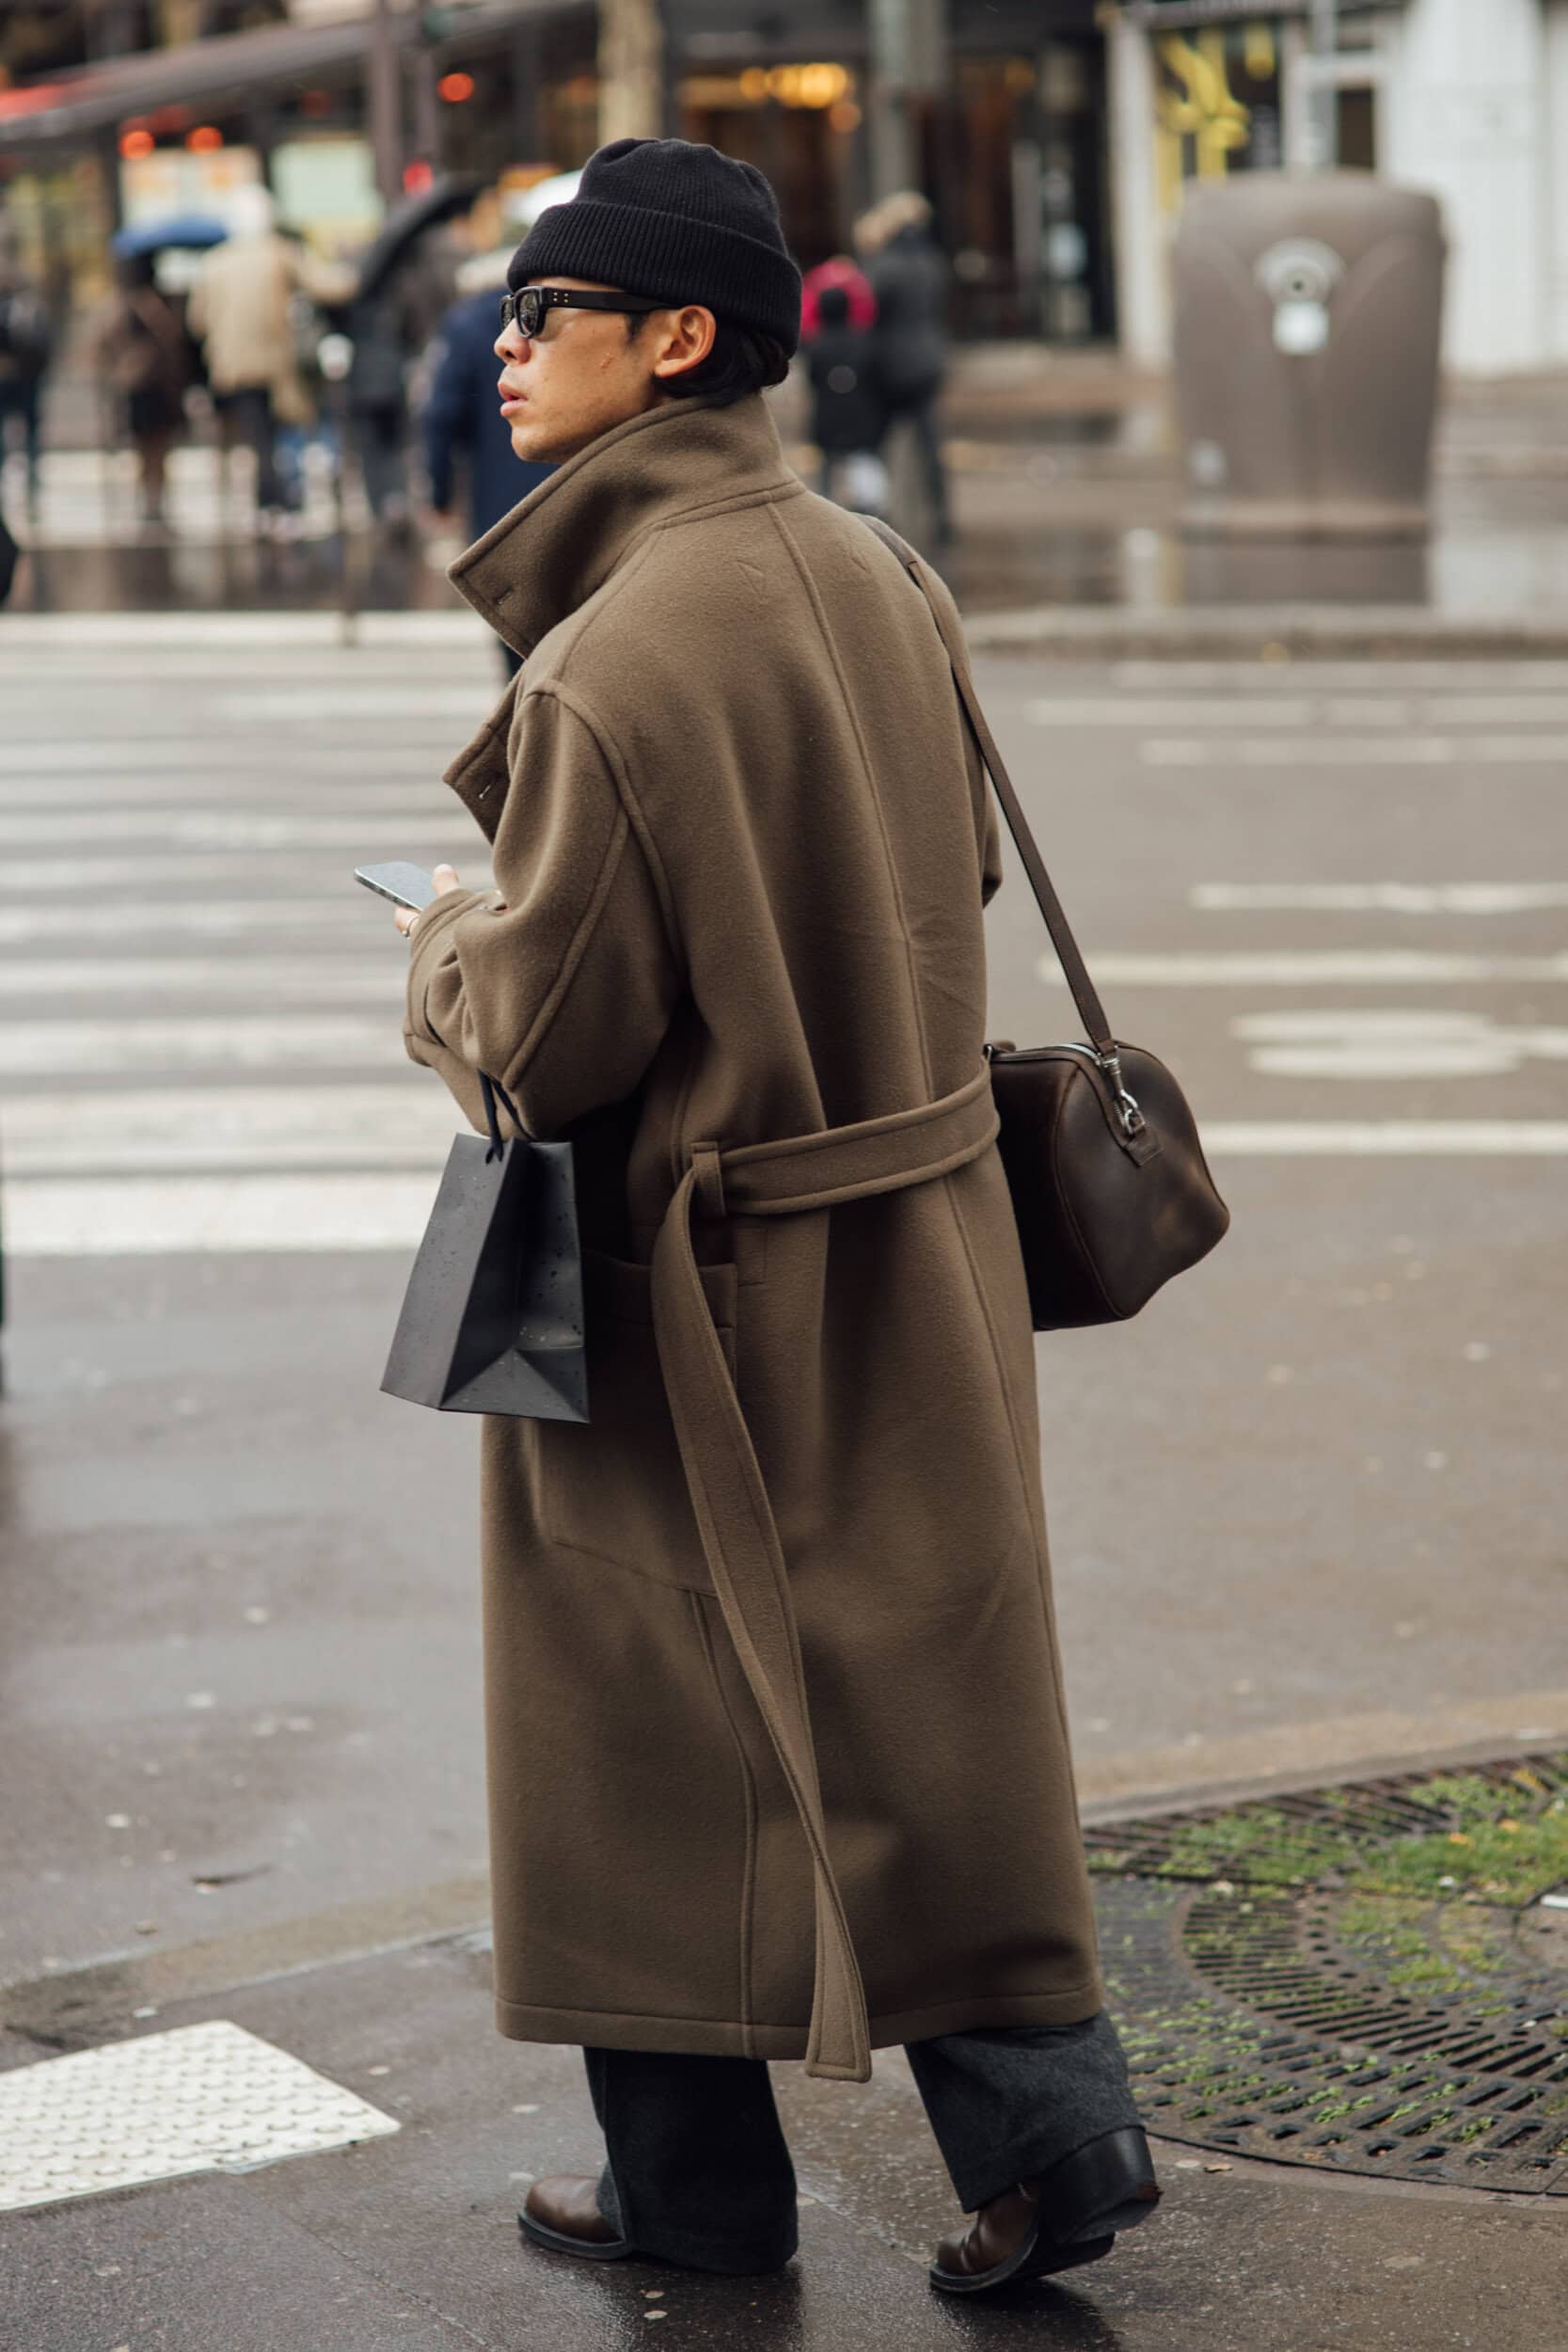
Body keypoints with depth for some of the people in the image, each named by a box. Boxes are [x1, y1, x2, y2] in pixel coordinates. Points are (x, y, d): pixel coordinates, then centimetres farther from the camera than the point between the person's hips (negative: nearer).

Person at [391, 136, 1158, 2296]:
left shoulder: (611, 669, -24)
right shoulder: (867, 577, 1)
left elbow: (543, 1040, -19)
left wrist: (449, 952, 1)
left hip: (698, 1290, -7)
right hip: (916, 1242, 7)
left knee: (653, 1724, 9)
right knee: (915, 1701, 15)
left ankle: (698, 2182, 22)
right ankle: (1049, 2131, 12)